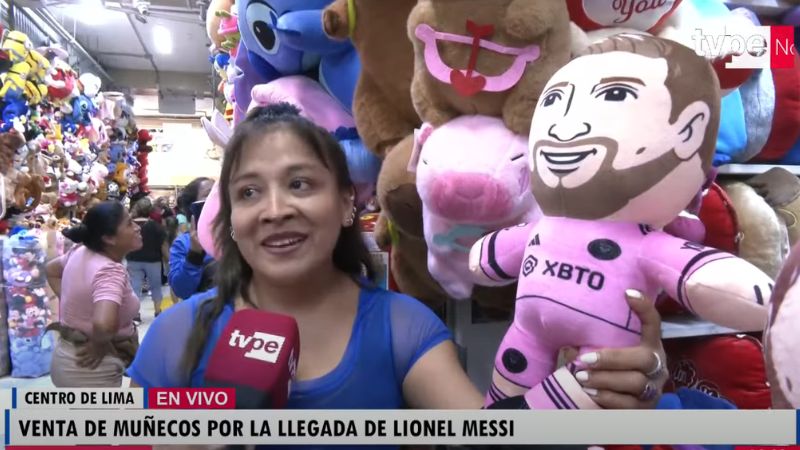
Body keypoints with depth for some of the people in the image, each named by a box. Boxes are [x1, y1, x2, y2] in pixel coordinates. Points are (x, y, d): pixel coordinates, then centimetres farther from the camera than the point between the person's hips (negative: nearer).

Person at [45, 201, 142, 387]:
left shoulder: (79, 252, 0)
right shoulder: (111, 271, -27)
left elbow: (51, 270, 22)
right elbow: (104, 324, -43)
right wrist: (99, 344, -22)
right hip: (91, 368, -9)